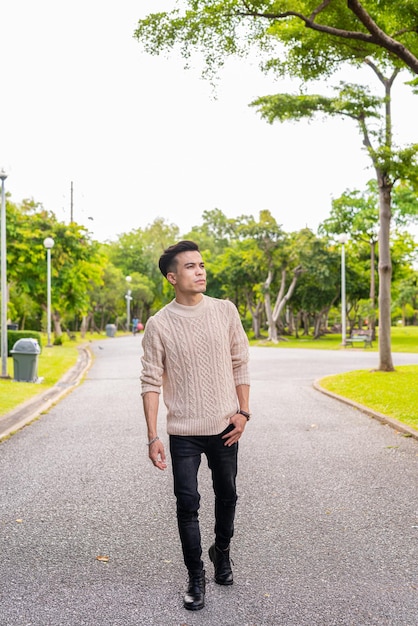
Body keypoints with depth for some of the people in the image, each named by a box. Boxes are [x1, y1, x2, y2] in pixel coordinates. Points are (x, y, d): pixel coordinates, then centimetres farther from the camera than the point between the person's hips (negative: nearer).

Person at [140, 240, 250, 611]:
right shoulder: (159, 324, -8)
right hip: (183, 432, -2)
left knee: (227, 495, 16)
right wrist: (153, 436, -10)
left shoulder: (225, 311, -2)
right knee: (188, 504, 1)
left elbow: (240, 364, 4)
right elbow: (151, 383, -7)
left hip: (224, 427, 2)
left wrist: (244, 412, -1)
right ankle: (196, 578, 19)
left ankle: (222, 553, 42)